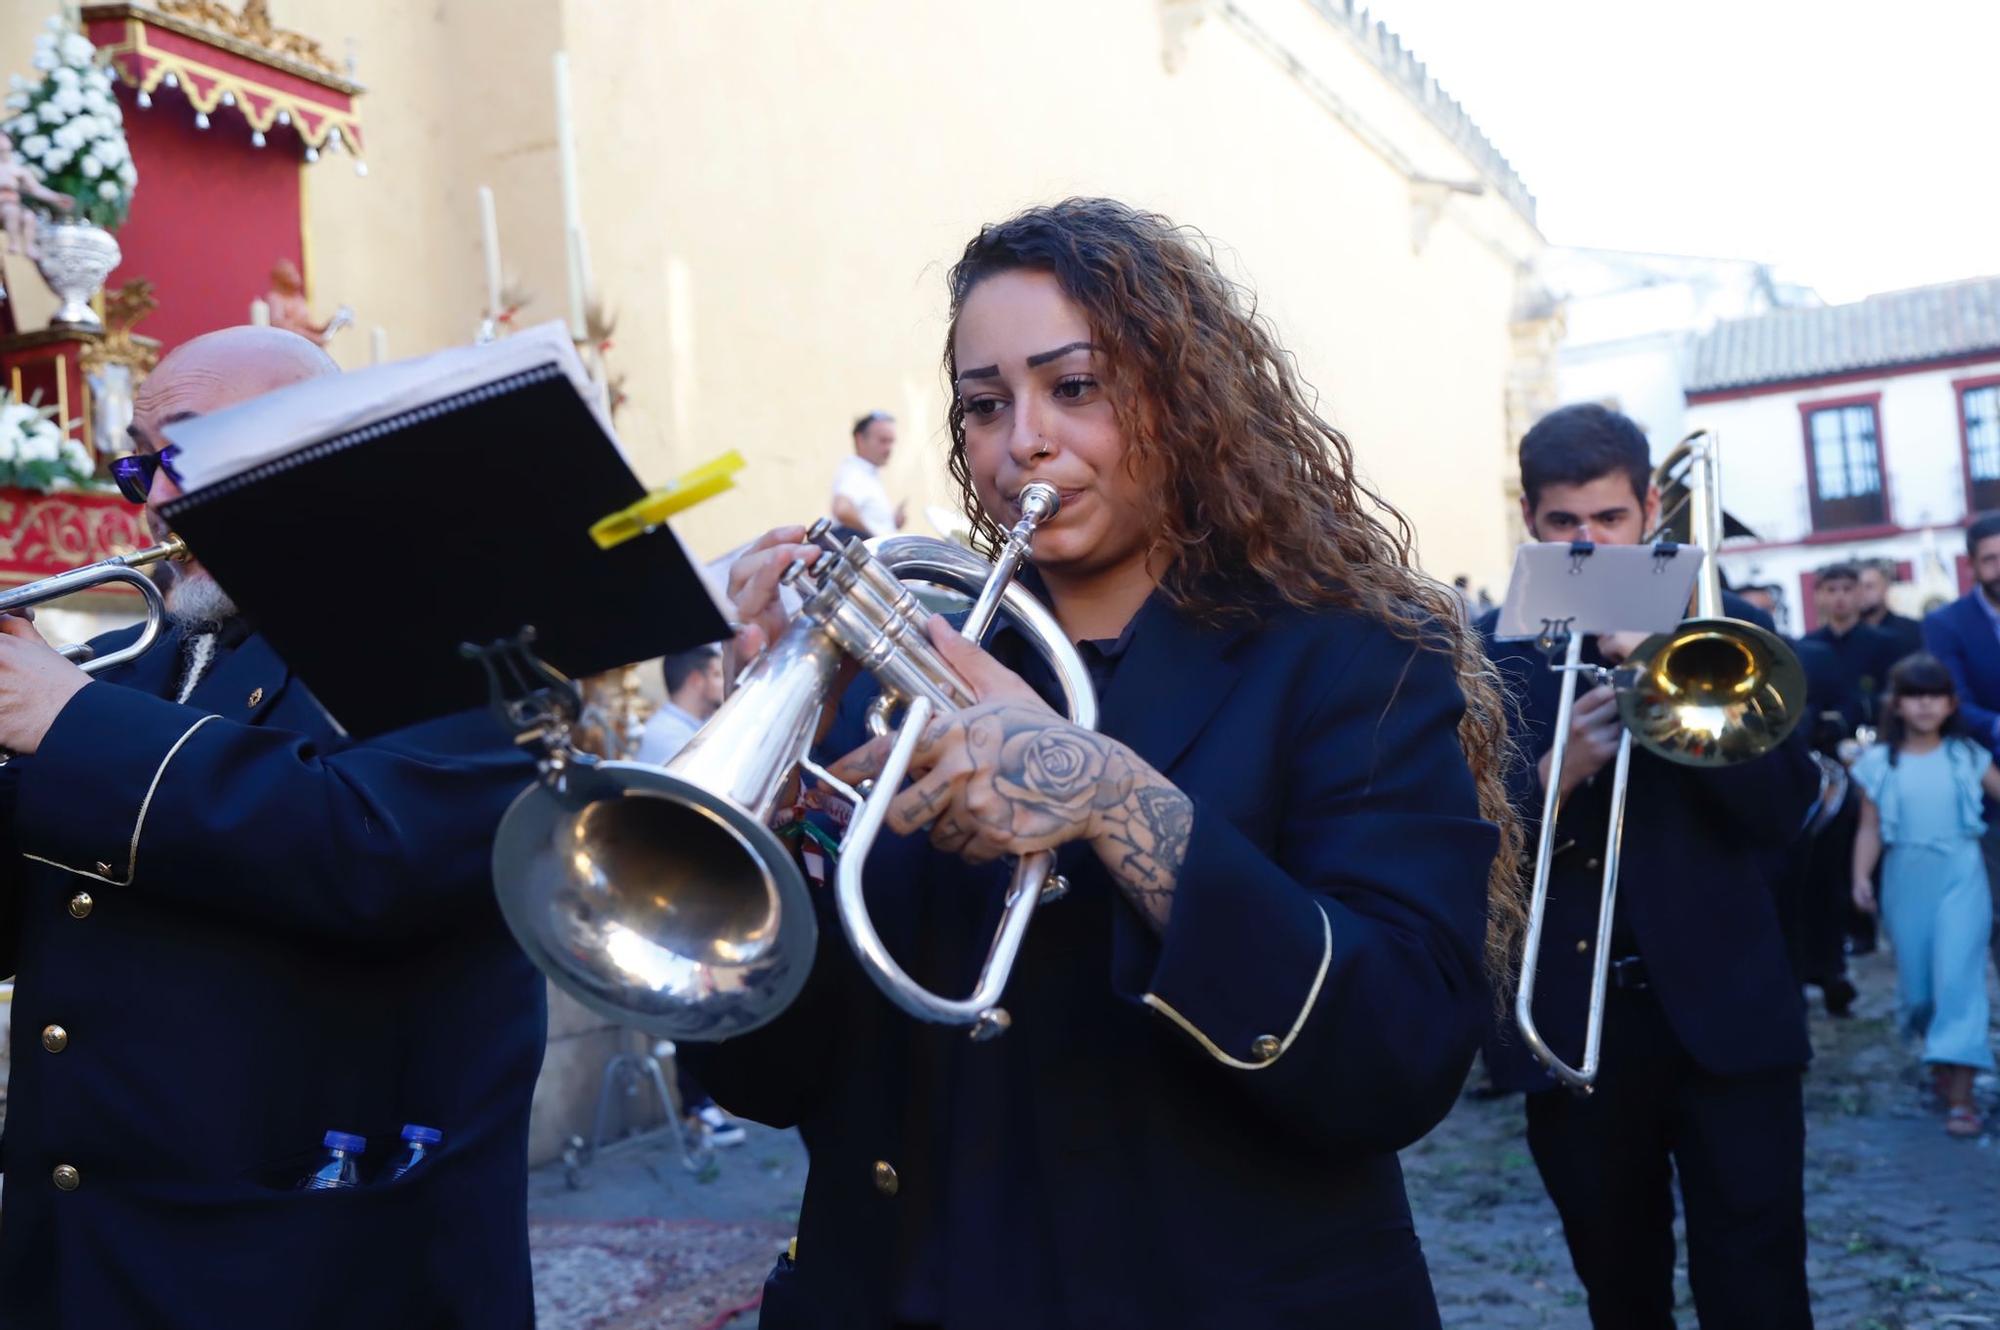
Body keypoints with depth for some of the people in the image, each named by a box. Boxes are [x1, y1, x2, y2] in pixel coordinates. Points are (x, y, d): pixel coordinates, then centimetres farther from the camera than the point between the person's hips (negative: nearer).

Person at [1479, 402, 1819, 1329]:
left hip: (1724, 1012, 0)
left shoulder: (1721, 630, 4)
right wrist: (1550, 777, -22)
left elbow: (1787, 806, -6)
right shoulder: (1486, 656, 2)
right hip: (1569, 1025, 1)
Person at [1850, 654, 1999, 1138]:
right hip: (1905, 879, 1)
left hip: (1960, 875, -1)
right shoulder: (1879, 763, 0)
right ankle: (1939, 1057, 37)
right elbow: (1870, 828, 0)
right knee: (1917, 980, 11)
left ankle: (1960, 1093, -9)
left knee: (1957, 975, -10)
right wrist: (1861, 877, -11)